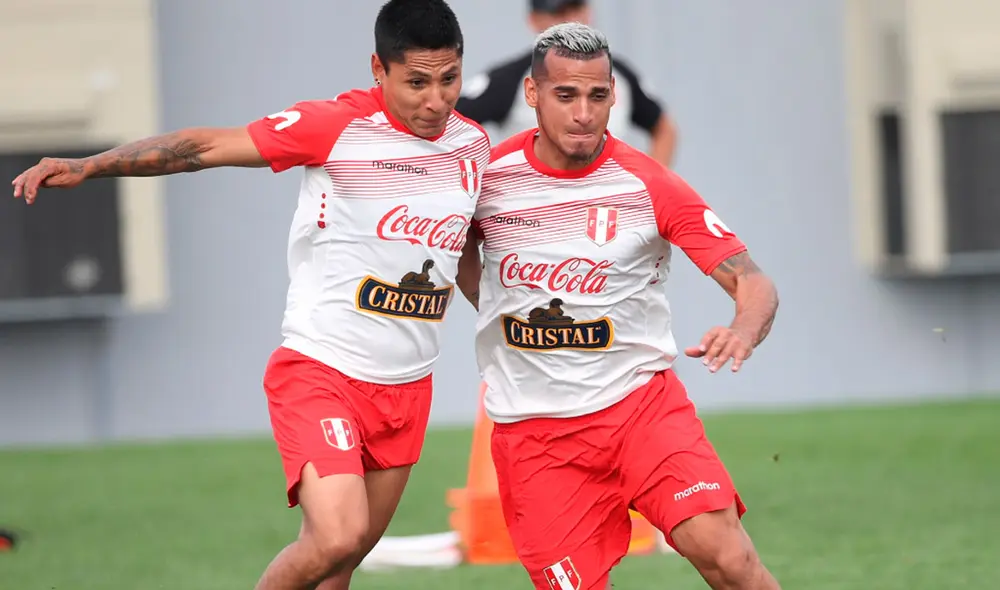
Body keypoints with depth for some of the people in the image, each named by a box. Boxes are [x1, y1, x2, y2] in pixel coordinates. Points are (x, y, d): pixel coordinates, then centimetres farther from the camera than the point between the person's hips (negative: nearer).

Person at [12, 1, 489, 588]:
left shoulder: (473, 144, 5)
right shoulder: (335, 125, -12)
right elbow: (205, 146, -10)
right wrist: (88, 165, -18)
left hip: (407, 386, 6)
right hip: (320, 369, -6)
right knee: (337, 537, -23)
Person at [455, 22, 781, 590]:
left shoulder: (649, 186, -9)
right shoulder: (488, 175, -2)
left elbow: (753, 282, -11)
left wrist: (744, 331, -33)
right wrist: (505, 317, 10)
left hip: (641, 399, -1)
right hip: (532, 430, 2)